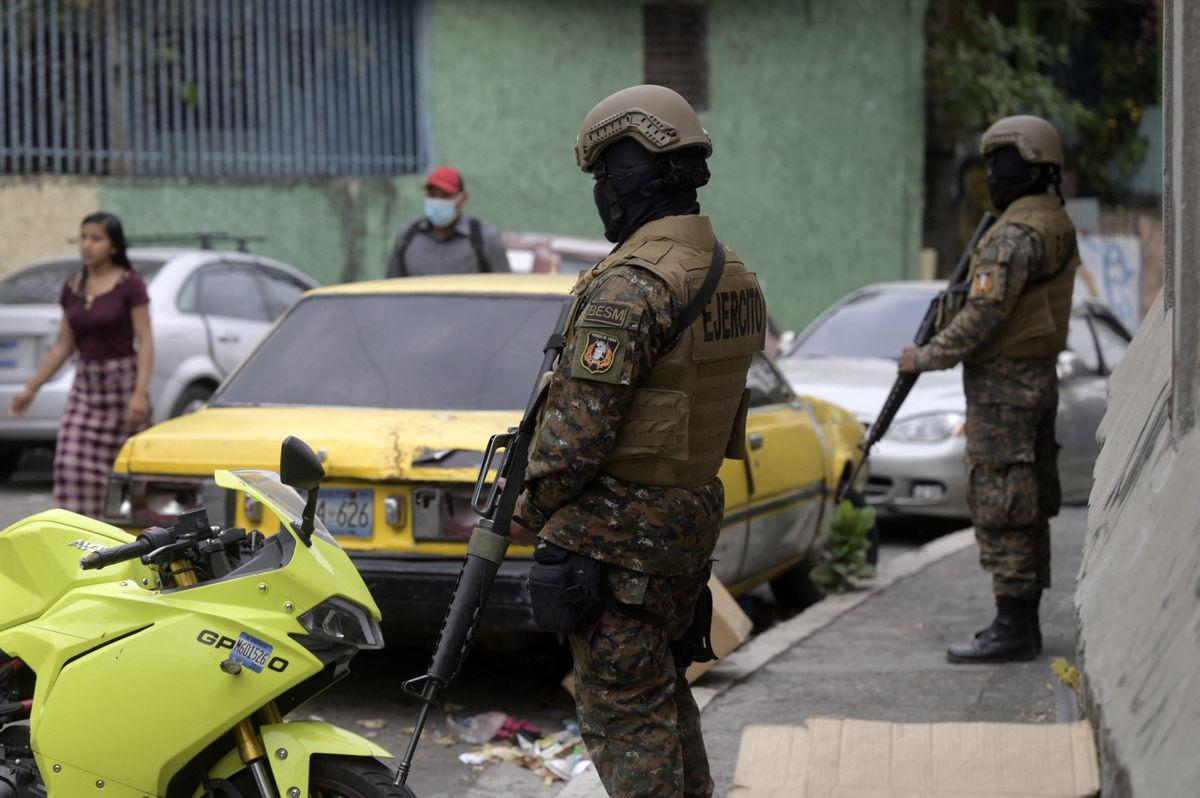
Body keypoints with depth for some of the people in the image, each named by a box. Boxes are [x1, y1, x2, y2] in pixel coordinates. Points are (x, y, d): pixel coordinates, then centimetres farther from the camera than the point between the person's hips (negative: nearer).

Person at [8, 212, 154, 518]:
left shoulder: (130, 284, -8)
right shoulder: (72, 287, 8)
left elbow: (145, 342, -11)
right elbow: (63, 346, 13)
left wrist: (141, 392, -21)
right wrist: (31, 388, 12)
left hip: (122, 382, -5)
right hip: (85, 385, 5)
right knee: (72, 467, -7)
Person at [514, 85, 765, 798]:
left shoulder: (631, 286, -21)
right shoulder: (735, 278, 8)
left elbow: (580, 425, -22)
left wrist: (533, 506, -7)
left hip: (615, 532, -9)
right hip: (696, 516, 9)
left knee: (625, 714, -1)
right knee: (667, 694, 21)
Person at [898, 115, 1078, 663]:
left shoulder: (1015, 234, -18)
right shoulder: (1059, 226, 14)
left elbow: (984, 315, -21)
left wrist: (926, 358, -11)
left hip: (1002, 383, -10)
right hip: (1040, 377, 10)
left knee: (998, 503, -7)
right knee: (1029, 504, 12)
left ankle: (1012, 628, -6)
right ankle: (1024, 622, 18)